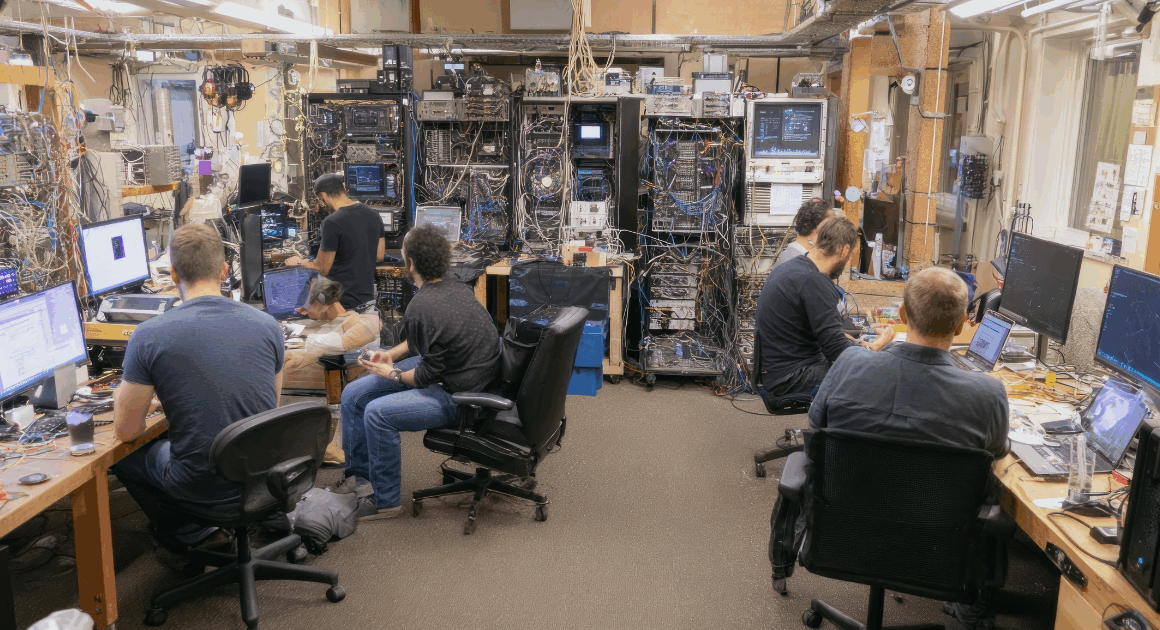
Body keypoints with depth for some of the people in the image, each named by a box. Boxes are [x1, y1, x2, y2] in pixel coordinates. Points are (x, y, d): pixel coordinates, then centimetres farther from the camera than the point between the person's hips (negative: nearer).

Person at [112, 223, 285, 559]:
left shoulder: (148, 336, -14)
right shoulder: (268, 325, -5)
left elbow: (126, 431, -4)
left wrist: (123, 397, 20)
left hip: (201, 483, -4)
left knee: (124, 454, 26)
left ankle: (189, 535, 26)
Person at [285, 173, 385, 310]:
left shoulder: (332, 223, -19)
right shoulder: (373, 215, 4)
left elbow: (323, 268, -12)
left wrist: (299, 262, 7)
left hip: (343, 302, -7)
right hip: (368, 297, 7)